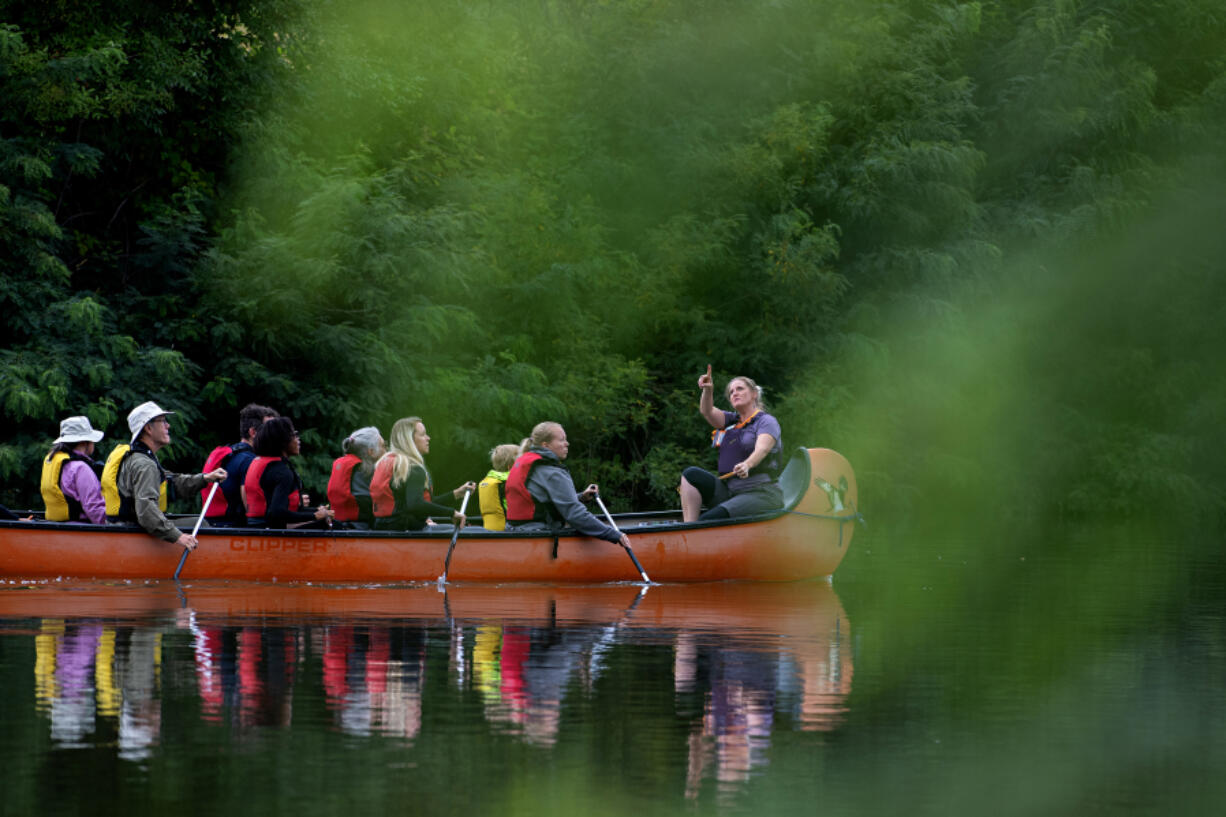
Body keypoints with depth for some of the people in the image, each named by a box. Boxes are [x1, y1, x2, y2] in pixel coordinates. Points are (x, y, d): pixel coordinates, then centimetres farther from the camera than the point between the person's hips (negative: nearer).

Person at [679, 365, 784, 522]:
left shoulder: (766, 421, -1)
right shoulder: (732, 421, 21)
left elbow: (762, 449, -21)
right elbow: (707, 412, 2)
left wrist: (747, 465, -43)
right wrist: (708, 391, -21)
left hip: (761, 494, -7)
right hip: (729, 491, 7)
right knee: (691, 474, -16)